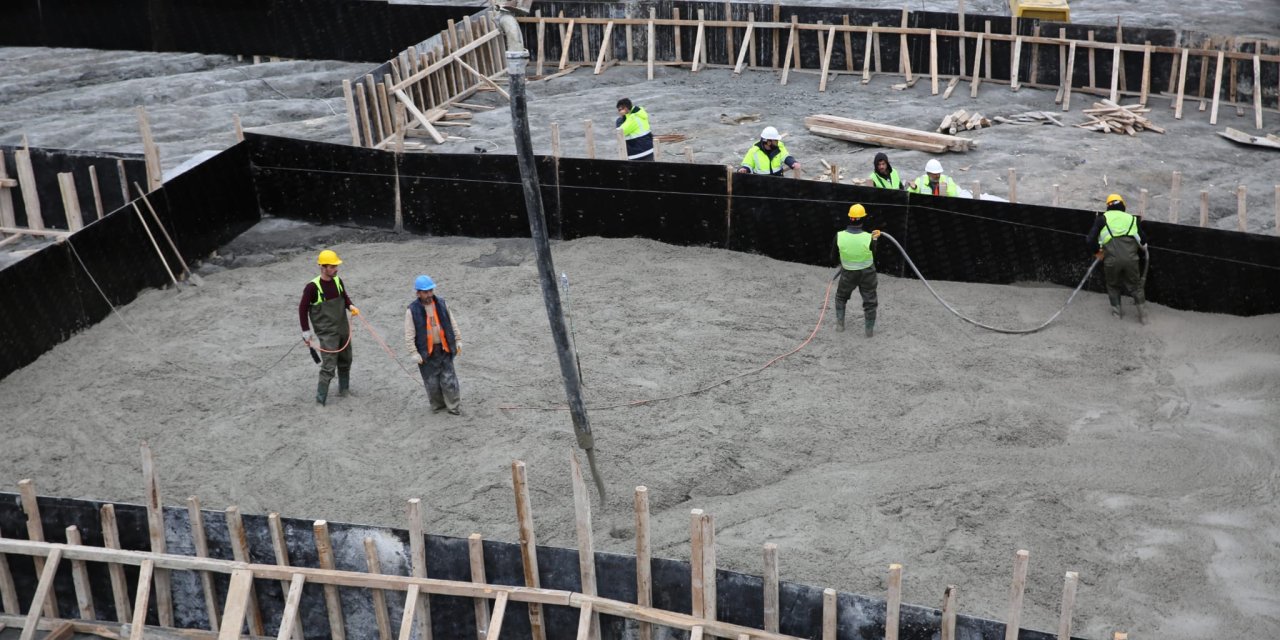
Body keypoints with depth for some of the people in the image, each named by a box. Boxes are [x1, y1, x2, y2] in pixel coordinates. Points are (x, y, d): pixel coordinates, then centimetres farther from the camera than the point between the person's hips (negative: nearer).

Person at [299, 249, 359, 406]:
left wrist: (350, 306, -5)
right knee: (328, 366, -11)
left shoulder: (337, 281, 1)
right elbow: (303, 309, -10)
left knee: (345, 361, 19)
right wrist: (306, 333, -9)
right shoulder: (313, 287, -17)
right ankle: (321, 398, -1)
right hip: (326, 333, -6)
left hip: (343, 329, 7)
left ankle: (344, 388, 38)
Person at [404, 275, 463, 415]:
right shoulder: (412, 310, -10)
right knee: (432, 382, 7)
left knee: (449, 380, 2)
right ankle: (438, 405, 24)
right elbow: (409, 335, -9)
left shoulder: (441, 304, 2)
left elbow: (452, 323, 11)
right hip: (426, 352, -2)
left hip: (444, 349, 2)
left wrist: (458, 340, 9)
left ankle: (454, 406, 13)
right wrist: (414, 353, -13)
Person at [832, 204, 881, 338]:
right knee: (870, 301, 17)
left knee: (841, 297, 28)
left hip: (848, 274, 1)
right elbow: (873, 253, -6)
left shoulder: (839, 236, -22)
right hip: (867, 274, -1)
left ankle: (840, 324, 31)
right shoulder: (868, 238, -25)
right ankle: (869, 330, 26)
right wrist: (874, 239, 6)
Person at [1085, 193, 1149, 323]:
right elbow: (1143, 243, 19)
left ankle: (1117, 310, 28)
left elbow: (1090, 239, 5)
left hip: (1112, 258, -1)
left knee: (1113, 284, 25)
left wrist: (1097, 250, 22)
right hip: (1131, 257, 1)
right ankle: (1142, 314, 19)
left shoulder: (1103, 218, 14)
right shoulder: (1132, 219, 21)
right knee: (1135, 285, 19)